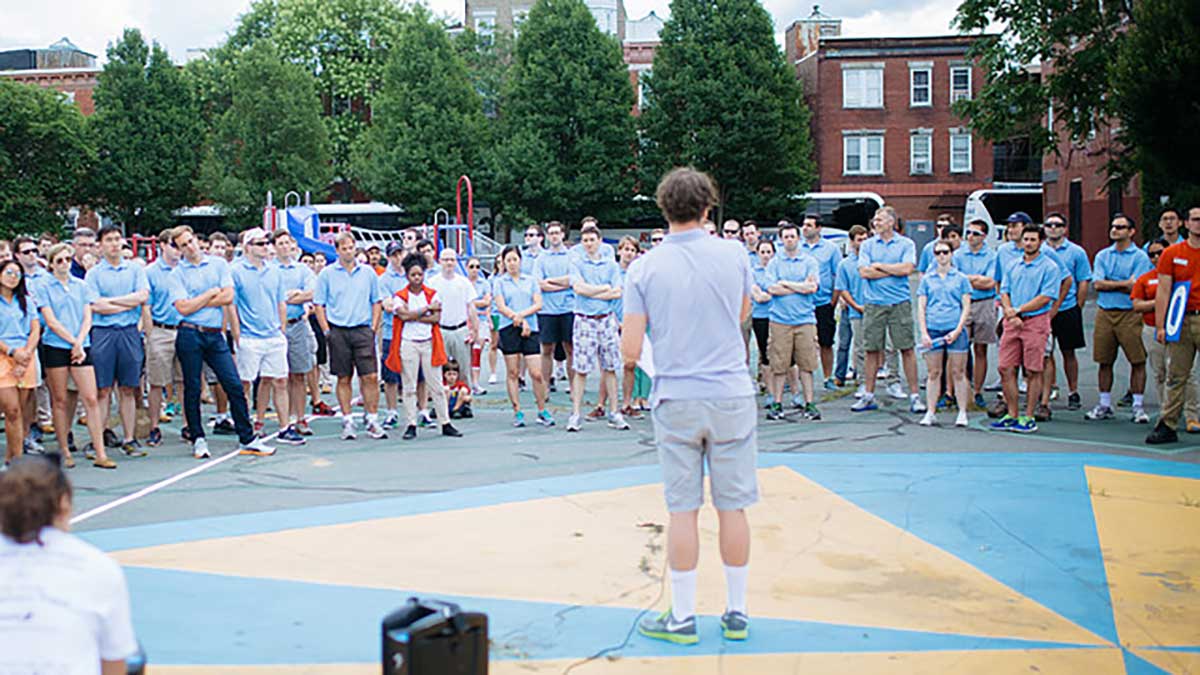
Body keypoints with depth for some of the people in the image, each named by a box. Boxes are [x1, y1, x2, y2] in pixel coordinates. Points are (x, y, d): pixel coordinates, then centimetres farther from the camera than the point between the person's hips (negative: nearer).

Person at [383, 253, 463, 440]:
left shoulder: (432, 294, 8)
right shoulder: (399, 296, 3)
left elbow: (436, 318, -4)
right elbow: (404, 314, -14)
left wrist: (413, 316, -10)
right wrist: (428, 308, -6)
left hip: (429, 343, 1)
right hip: (408, 344, -1)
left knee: (436, 386, 3)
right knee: (409, 387, 1)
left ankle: (445, 423, 9)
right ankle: (411, 425, 8)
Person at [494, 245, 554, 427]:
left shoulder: (531, 280, 13)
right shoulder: (499, 282, 7)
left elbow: (538, 304, 4)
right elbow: (501, 307, -2)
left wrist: (521, 315, -11)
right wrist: (521, 322, -11)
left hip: (530, 329, 1)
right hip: (509, 329, -1)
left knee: (537, 373, -4)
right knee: (512, 373, 2)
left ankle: (542, 411, 9)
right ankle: (517, 412, 11)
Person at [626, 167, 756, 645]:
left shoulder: (644, 268, -6)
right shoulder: (734, 255, -1)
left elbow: (630, 350, -7)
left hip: (676, 400, -1)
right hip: (732, 394, 1)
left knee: (683, 510, 6)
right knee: (732, 507, 9)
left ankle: (682, 616, 13)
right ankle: (737, 614, 19)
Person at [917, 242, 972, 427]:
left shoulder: (961, 278, 7)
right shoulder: (927, 279, 11)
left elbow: (966, 307, 4)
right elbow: (921, 308, 8)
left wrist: (957, 330, -9)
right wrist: (923, 333, -3)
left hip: (955, 330, -1)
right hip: (932, 330, 1)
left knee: (958, 372, 1)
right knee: (933, 373, 4)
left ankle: (962, 413, 7)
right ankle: (931, 413, 9)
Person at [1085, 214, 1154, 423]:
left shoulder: (1140, 257, -1)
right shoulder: (1102, 255, 11)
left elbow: (1135, 288, -11)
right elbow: (1098, 284, -1)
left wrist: (1109, 284, -4)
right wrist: (1124, 283, -8)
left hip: (1130, 314, -3)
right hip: (1104, 313, 4)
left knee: (1137, 361, -3)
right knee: (1105, 361, 7)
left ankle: (1138, 406, 5)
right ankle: (1105, 405, 16)